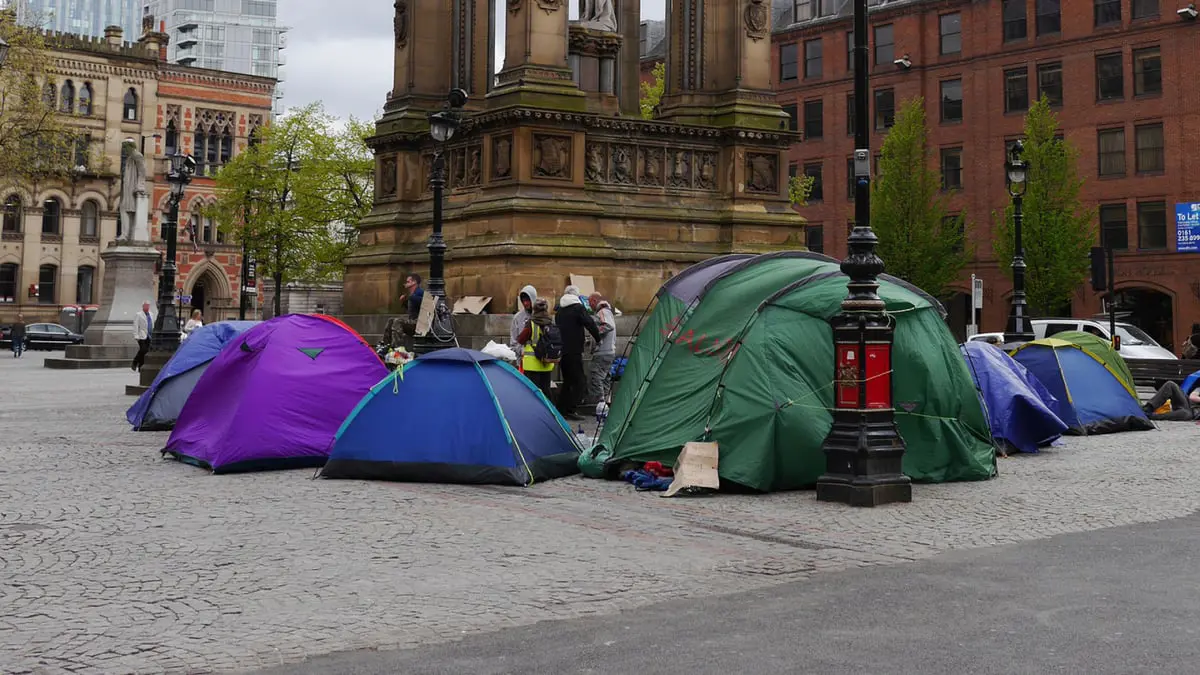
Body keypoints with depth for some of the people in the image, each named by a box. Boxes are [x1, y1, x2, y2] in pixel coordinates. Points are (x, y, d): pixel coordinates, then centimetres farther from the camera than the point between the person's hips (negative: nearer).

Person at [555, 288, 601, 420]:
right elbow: (590, 324, -15)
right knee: (579, 381, -4)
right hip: (574, 351, -8)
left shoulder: (559, 311, 15)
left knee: (567, 381, 17)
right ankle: (569, 410, -12)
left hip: (561, 351, 8)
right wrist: (598, 339, -3)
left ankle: (561, 410, 15)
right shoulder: (578, 308, -8)